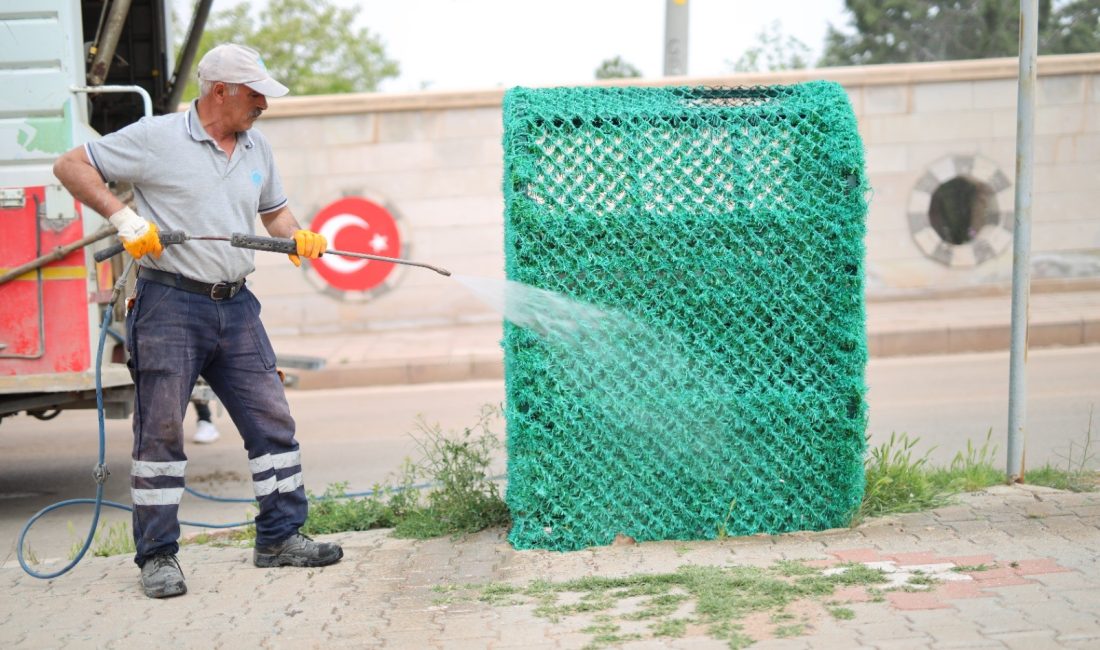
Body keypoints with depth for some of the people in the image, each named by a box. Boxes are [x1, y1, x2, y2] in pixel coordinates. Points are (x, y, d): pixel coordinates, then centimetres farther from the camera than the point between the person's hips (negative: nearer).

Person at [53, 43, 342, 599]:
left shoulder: (256, 148, 14)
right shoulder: (156, 138, -5)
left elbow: (274, 213, 26)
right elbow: (70, 167, -2)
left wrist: (298, 236, 3)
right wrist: (122, 217, -14)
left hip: (236, 307, 6)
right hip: (169, 305, -6)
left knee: (272, 420, 6)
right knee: (160, 430, -2)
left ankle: (280, 537, 18)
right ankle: (157, 556, 7)